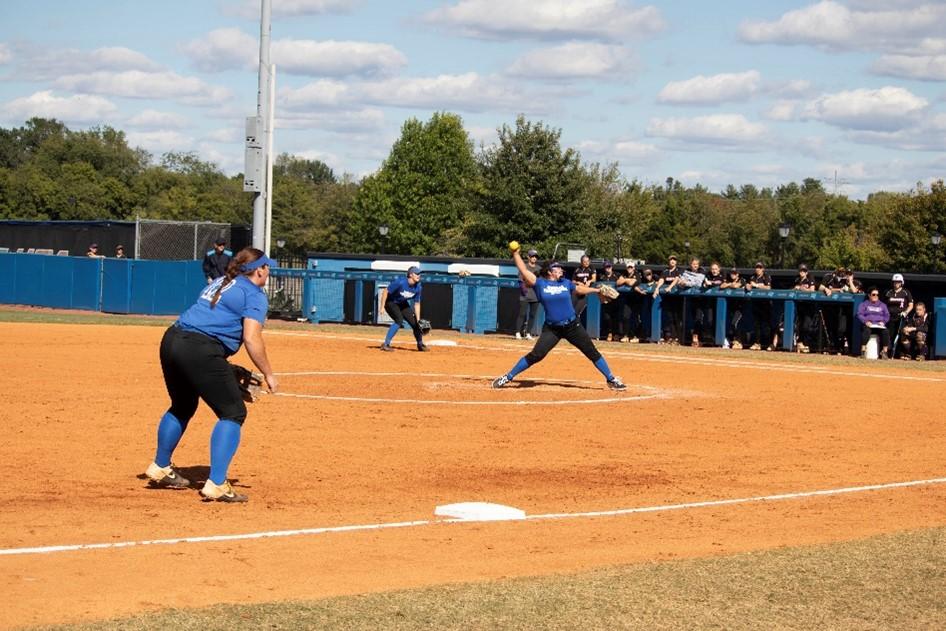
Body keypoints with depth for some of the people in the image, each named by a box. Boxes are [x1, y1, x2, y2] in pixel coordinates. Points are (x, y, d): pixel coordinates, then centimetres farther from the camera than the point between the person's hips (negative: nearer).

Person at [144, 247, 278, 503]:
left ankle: (160, 469, 43)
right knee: (233, 413, -1)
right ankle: (216, 485, -10)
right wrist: (268, 374, -3)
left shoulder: (220, 283, 26)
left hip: (171, 339, 9)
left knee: (182, 407, 29)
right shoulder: (254, 295, 1)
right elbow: (252, 338, -12)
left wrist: (222, 370, 25)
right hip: (201, 350, -9)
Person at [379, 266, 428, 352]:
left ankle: (420, 345, 28)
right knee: (399, 320, -27)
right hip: (391, 302, -7)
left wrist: (418, 319, -11)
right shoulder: (400, 282, -32)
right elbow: (385, 291, -25)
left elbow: (417, 304, -5)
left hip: (403, 304, 7)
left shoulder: (418, 287, -14)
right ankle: (386, 344, -25)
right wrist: (382, 307, -26)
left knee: (415, 322, 5)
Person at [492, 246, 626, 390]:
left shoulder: (565, 283, 6)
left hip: (573, 326, 3)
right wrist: (515, 254, -6)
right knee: (535, 355, -12)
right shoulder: (540, 284, -2)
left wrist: (597, 290, 28)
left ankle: (611, 380, 16)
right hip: (551, 329, -3)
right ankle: (508, 377, 0)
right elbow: (523, 270, -5)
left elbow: (579, 289, 25)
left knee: (592, 353, 4)